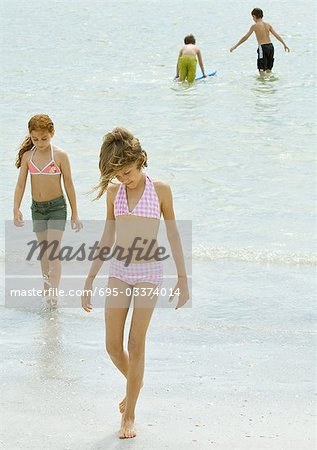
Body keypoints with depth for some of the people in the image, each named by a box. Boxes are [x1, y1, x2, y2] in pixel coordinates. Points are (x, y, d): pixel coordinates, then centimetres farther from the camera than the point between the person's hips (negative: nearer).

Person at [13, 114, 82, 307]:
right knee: (44, 250, 14)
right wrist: (16, 209, -7)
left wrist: (75, 214, -2)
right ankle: (47, 286, 28)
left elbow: (69, 184, -4)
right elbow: (20, 184, 2)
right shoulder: (27, 156, 0)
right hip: (37, 208, 4)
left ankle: (54, 291, -18)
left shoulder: (60, 155, -9)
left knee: (53, 250, -14)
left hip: (56, 207, -4)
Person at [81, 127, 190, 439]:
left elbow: (173, 235, 2)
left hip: (148, 272, -3)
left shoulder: (160, 191, -5)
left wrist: (182, 279, 2)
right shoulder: (113, 192, 4)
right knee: (113, 346, 1)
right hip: (119, 272, 3)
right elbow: (106, 238, 11)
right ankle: (134, 384, 33)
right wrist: (90, 279, 11)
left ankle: (129, 416, 2)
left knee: (136, 343, -7)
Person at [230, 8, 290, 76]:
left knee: (262, 70, -2)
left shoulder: (255, 26, -5)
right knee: (269, 69, 18)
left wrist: (235, 46, 1)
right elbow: (277, 35, 11)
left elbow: (245, 37, -5)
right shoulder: (268, 25, 9)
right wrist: (284, 44, 21)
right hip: (270, 46, 6)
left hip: (262, 47, -6)